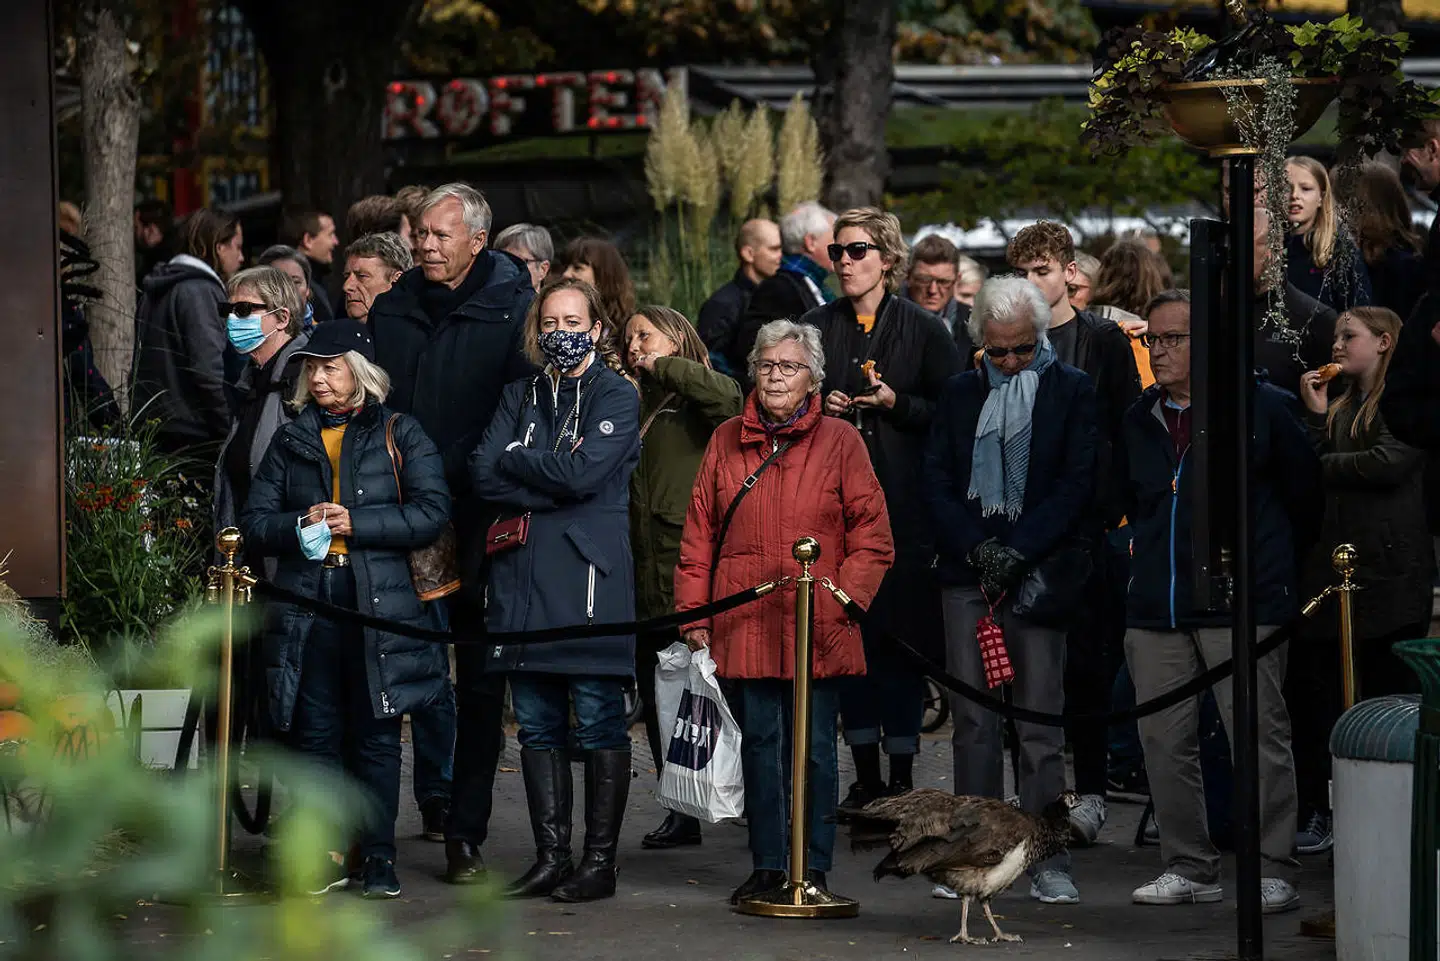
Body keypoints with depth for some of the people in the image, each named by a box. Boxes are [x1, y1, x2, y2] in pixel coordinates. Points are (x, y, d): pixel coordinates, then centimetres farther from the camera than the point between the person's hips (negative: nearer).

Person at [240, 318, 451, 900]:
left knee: (376, 737, -1)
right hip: (306, 606, 3)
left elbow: (431, 513, -3)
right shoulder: (291, 441, 17)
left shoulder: (399, 435, 7)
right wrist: (300, 526, -7)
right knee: (315, 733, 1)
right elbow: (254, 521, 13)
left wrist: (356, 522, -11)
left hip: (380, 603, -3)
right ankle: (326, 857, 6)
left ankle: (379, 859, 5)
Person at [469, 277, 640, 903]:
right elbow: (484, 475, 3)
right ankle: (550, 857, 11)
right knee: (537, 723, 5)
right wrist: (554, 475, -8)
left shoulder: (617, 397, 2)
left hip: (589, 576, -5)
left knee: (598, 721, -5)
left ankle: (600, 860, -1)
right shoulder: (520, 396, 17)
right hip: (523, 576, 5)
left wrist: (516, 459, -2)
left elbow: (585, 472, -13)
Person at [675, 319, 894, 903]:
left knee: (814, 748, 1)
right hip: (746, 626, 2)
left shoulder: (839, 441, 3)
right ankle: (767, 866, 11)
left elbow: (873, 537, 2)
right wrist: (694, 612, 5)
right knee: (759, 743, 5)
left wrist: (845, 599, -9)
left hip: (818, 629, -2)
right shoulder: (726, 442, 11)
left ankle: (814, 870, 7)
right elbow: (699, 535, 12)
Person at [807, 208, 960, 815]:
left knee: (904, 635, -3)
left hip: (904, 508, -3)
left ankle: (902, 776, 4)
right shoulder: (817, 328, 12)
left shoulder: (923, 330, 3)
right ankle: (866, 776, 10)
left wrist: (897, 403, -12)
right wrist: (819, 408, -2)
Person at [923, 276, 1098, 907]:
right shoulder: (959, 394, 13)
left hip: (1039, 572, -3)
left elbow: (1078, 483, -3)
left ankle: (1048, 862, -3)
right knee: (972, 720, 3)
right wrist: (978, 548, -7)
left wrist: (1018, 551, -12)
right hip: (967, 572, 3)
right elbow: (936, 481, 8)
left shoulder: (1072, 391, 4)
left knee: (1041, 723, -4)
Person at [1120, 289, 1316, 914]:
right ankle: (1190, 867, 13)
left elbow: (1303, 493, 7)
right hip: (1157, 606, 6)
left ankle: (1272, 871, -2)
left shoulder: (1262, 408, -2)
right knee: (1164, 738, 4)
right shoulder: (1140, 421, 13)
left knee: (1259, 735, -6)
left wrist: (1272, 562, 14)